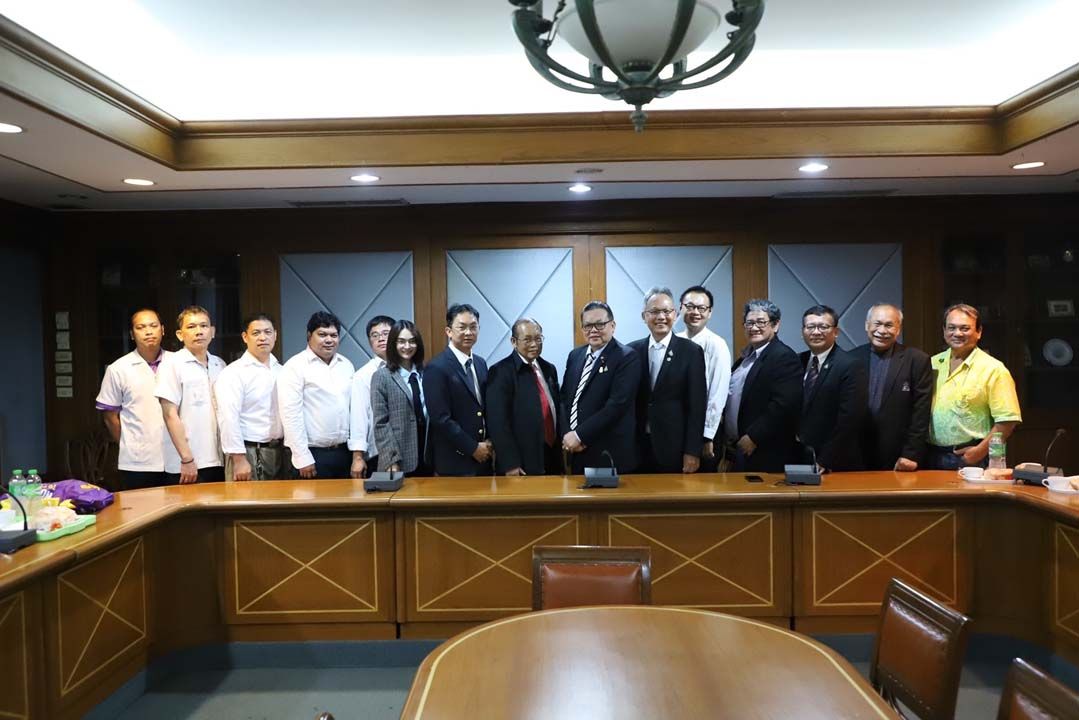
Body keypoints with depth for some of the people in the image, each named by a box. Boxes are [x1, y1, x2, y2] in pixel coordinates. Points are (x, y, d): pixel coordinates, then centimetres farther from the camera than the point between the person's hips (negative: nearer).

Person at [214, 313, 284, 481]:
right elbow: (229, 419, -15)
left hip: (278, 452, 5)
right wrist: (239, 459, -19)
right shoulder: (233, 373, -8)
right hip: (248, 452, -5)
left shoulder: (281, 371, 10)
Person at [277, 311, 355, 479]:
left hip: (345, 452, 5)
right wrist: (303, 458, -14)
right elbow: (291, 414, -12)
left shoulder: (347, 365, 10)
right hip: (314, 453, -5)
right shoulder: (295, 366, -7)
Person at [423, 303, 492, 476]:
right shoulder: (436, 368, -13)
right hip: (454, 463, -6)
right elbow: (440, 418, -17)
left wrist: (489, 443, 0)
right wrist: (473, 448, -13)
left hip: (482, 458, 7)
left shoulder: (481, 363, 10)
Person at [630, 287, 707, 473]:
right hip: (637, 446, 2)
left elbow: (696, 405, -5)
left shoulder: (691, 351, -3)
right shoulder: (632, 351, 5)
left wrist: (693, 452, -9)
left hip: (675, 449, -2)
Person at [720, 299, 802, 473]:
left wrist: (753, 438, -18)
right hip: (736, 448, 8)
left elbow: (784, 405, -21)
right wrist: (727, 439, 11)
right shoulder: (746, 357, 13)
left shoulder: (785, 357, -13)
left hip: (764, 455, -8)